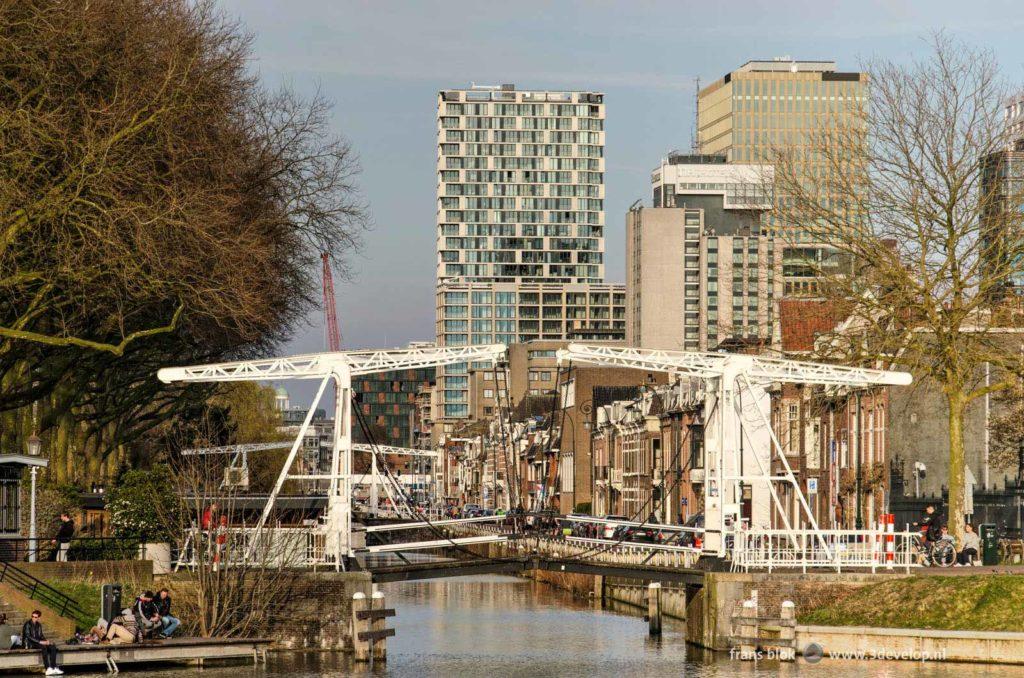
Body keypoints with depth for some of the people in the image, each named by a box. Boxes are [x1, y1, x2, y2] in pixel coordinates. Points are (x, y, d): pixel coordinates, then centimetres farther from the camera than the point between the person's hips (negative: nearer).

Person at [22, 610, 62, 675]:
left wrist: (46, 641, -2)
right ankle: (48, 669, -40)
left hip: (38, 642, 8)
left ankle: (54, 667, -23)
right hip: (30, 643, -7)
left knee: (53, 647, -15)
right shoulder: (28, 624, -9)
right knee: (43, 647, -35)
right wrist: (40, 642, -22)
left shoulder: (39, 625, 14)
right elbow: (28, 636, -17)